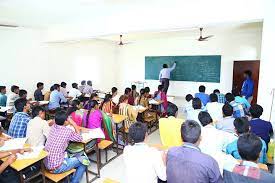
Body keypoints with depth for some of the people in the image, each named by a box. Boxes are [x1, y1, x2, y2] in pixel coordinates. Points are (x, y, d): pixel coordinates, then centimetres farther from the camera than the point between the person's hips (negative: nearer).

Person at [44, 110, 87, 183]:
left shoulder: (53, 127, 0)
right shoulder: (68, 131, -17)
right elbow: (80, 139, 1)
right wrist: (74, 124, 3)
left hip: (46, 164, 7)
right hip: (56, 168, -7)